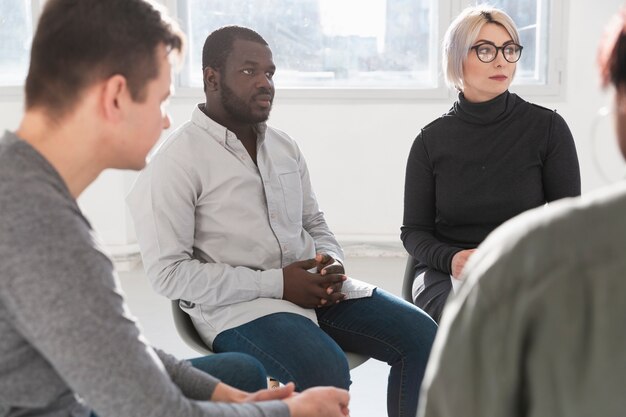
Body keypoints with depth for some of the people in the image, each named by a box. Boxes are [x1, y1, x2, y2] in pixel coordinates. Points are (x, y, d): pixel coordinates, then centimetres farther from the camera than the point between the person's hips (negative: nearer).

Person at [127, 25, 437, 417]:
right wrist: (276, 283, -17)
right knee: (326, 370, -32)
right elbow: (169, 272, -13)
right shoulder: (177, 160, -8)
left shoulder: (285, 146, 13)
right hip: (237, 306, -7)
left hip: (314, 290, 7)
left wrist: (332, 266, -4)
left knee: (420, 334, -7)